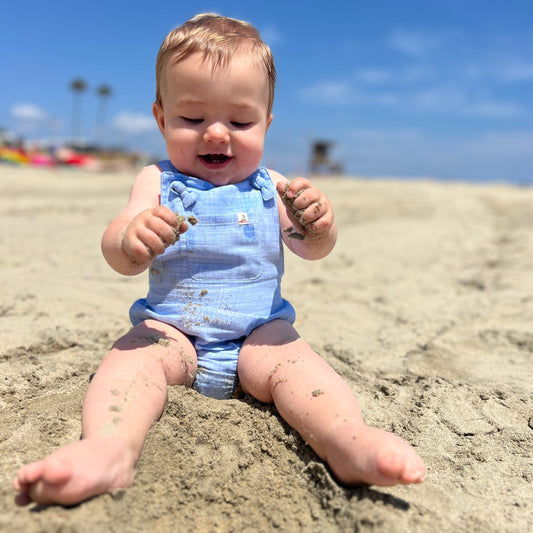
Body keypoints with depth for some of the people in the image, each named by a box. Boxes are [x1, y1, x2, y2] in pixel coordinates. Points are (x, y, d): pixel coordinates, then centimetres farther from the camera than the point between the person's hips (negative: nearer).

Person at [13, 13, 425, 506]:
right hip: (171, 330, 0)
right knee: (136, 353, -27)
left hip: (258, 333, 1)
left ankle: (351, 443, -43)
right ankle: (108, 449, -47)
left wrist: (319, 224, -27)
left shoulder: (268, 187, 6)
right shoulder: (158, 183, 2)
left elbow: (311, 250, -2)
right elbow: (119, 259, -10)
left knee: (292, 359, -26)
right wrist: (131, 240, -37)